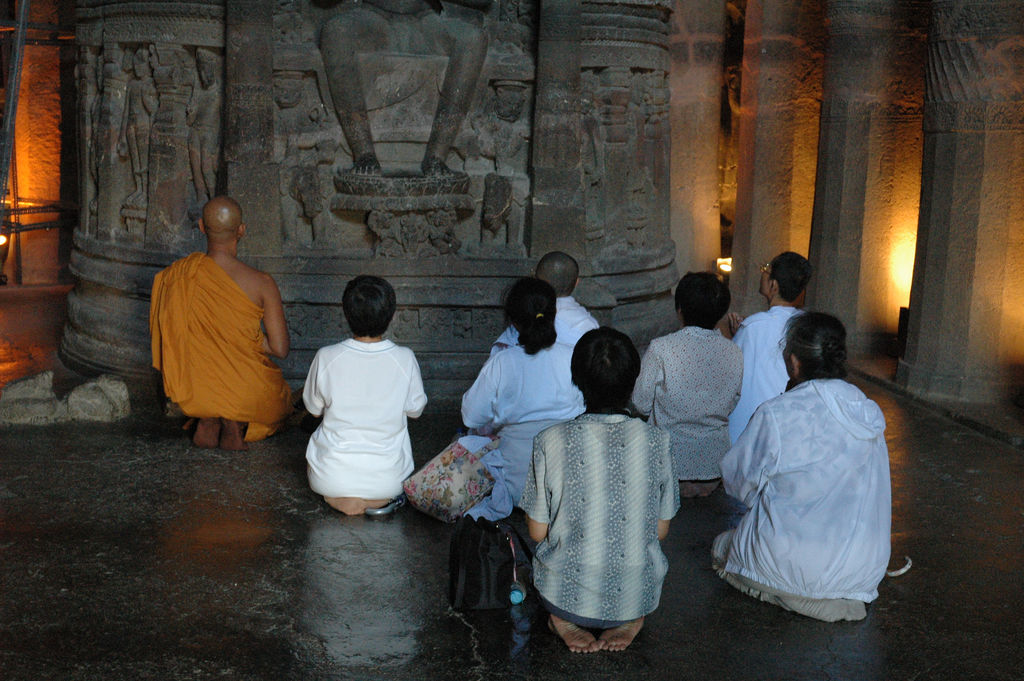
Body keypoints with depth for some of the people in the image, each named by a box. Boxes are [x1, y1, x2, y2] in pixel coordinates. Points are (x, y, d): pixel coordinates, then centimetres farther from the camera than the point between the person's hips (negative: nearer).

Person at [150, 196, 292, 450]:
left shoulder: (175, 275, -9)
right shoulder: (261, 283, -18)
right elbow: (280, 349, -13)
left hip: (191, 393, 4)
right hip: (244, 391, -3)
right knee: (280, 397, 32)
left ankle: (207, 421, 11)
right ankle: (236, 422, 2)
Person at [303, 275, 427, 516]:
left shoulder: (326, 358, -14)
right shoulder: (404, 359, -13)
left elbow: (313, 407, 3)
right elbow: (416, 409, 3)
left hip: (330, 479, 0)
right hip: (387, 481, 0)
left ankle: (340, 498, 12)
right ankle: (381, 499, 12)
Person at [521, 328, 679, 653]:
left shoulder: (551, 442, -14)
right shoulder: (656, 441, -10)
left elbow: (537, 531, -4)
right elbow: (661, 529, 1)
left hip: (567, 596, -1)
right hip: (637, 596, 1)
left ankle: (563, 618, 7)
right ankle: (631, 618, 8)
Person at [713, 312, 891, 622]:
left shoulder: (775, 416, -18)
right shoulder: (869, 414, -2)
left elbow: (738, 482, -4)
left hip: (791, 565, -6)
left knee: (722, 548, 24)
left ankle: (792, 595, 4)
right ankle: (845, 595, 13)